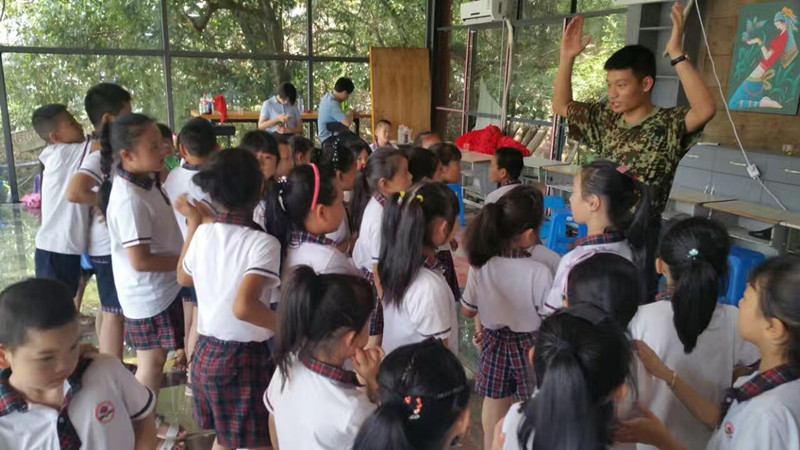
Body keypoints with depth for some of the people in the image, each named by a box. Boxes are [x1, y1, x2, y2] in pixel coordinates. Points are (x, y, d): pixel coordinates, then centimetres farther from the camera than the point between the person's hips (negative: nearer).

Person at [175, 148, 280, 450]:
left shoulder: (203, 233, -2)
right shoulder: (263, 243, -21)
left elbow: (184, 278, 17)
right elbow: (243, 307, -33)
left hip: (206, 351, 6)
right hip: (246, 356, -6)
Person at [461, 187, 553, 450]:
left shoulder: (479, 266, -15)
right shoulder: (539, 272, -27)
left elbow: (468, 311, -1)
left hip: (493, 345, 3)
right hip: (529, 347, -3)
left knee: (494, 412, 24)